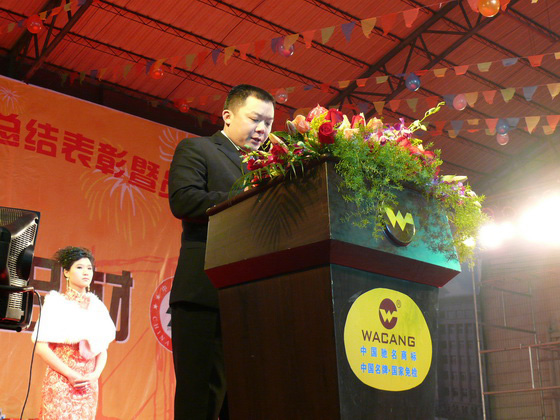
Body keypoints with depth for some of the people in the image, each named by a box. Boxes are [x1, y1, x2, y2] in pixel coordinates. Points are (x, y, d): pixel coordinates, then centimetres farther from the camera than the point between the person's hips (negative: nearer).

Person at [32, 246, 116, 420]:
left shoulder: (97, 307, 12)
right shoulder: (56, 303, 0)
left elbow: (103, 349, 13)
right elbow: (41, 347, -8)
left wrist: (95, 374, -5)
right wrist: (70, 375, -13)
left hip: (89, 385, 4)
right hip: (60, 382, -4)